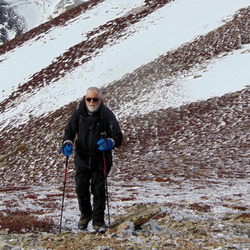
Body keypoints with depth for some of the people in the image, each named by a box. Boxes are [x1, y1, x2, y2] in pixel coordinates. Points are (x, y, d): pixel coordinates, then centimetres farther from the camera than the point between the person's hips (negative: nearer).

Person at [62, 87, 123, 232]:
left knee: (99, 190, 0)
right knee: (81, 189, 4)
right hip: (82, 158, 2)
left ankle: (98, 220, 14)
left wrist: (110, 142, -32)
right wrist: (67, 143, -12)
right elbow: (70, 130, 8)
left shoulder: (106, 114, -8)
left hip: (101, 159, -2)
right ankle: (85, 215, 29)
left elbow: (118, 136, -10)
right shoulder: (79, 113, 0)